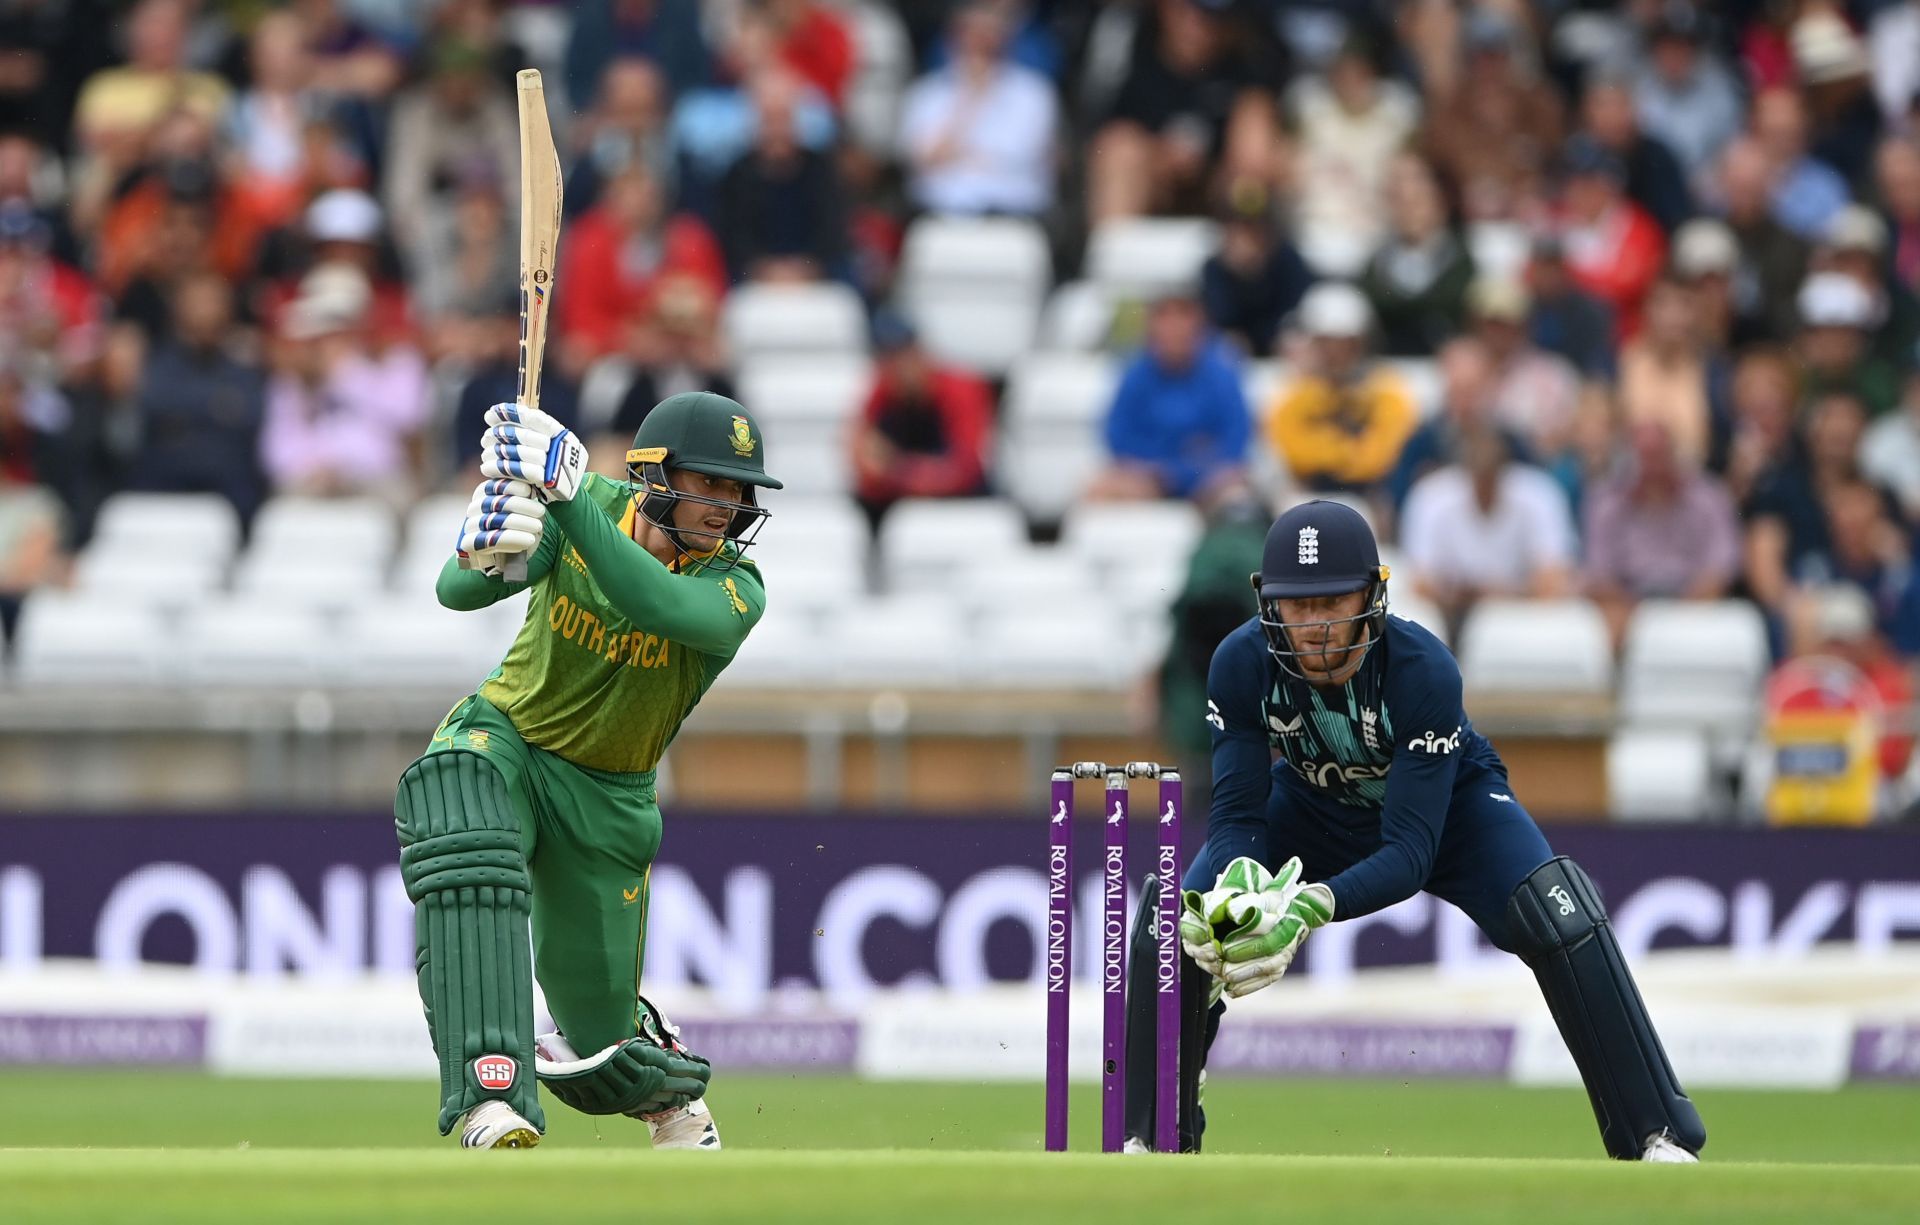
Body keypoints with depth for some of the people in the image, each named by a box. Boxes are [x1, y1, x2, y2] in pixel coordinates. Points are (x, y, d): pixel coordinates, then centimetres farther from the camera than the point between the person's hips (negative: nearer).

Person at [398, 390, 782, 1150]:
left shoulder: (735, 588, -20)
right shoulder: (582, 506, -15)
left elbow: (660, 607, -43)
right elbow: (454, 592, -21)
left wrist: (567, 494, -50)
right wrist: (484, 558, -46)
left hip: (606, 798, 1)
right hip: (502, 740, -1)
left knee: (600, 1031, 7)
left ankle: (672, 1092, 47)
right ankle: (491, 1103, -45)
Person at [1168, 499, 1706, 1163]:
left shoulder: (1424, 671, -36)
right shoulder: (1241, 665, -28)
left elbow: (1410, 851, -39)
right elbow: (1236, 812, -26)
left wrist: (1314, 905, -56)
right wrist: (1240, 885, -49)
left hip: (1450, 806, -3)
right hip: (1314, 806, 3)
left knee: (1558, 917, -28)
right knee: (1180, 919, -15)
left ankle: (1656, 1137, -21)